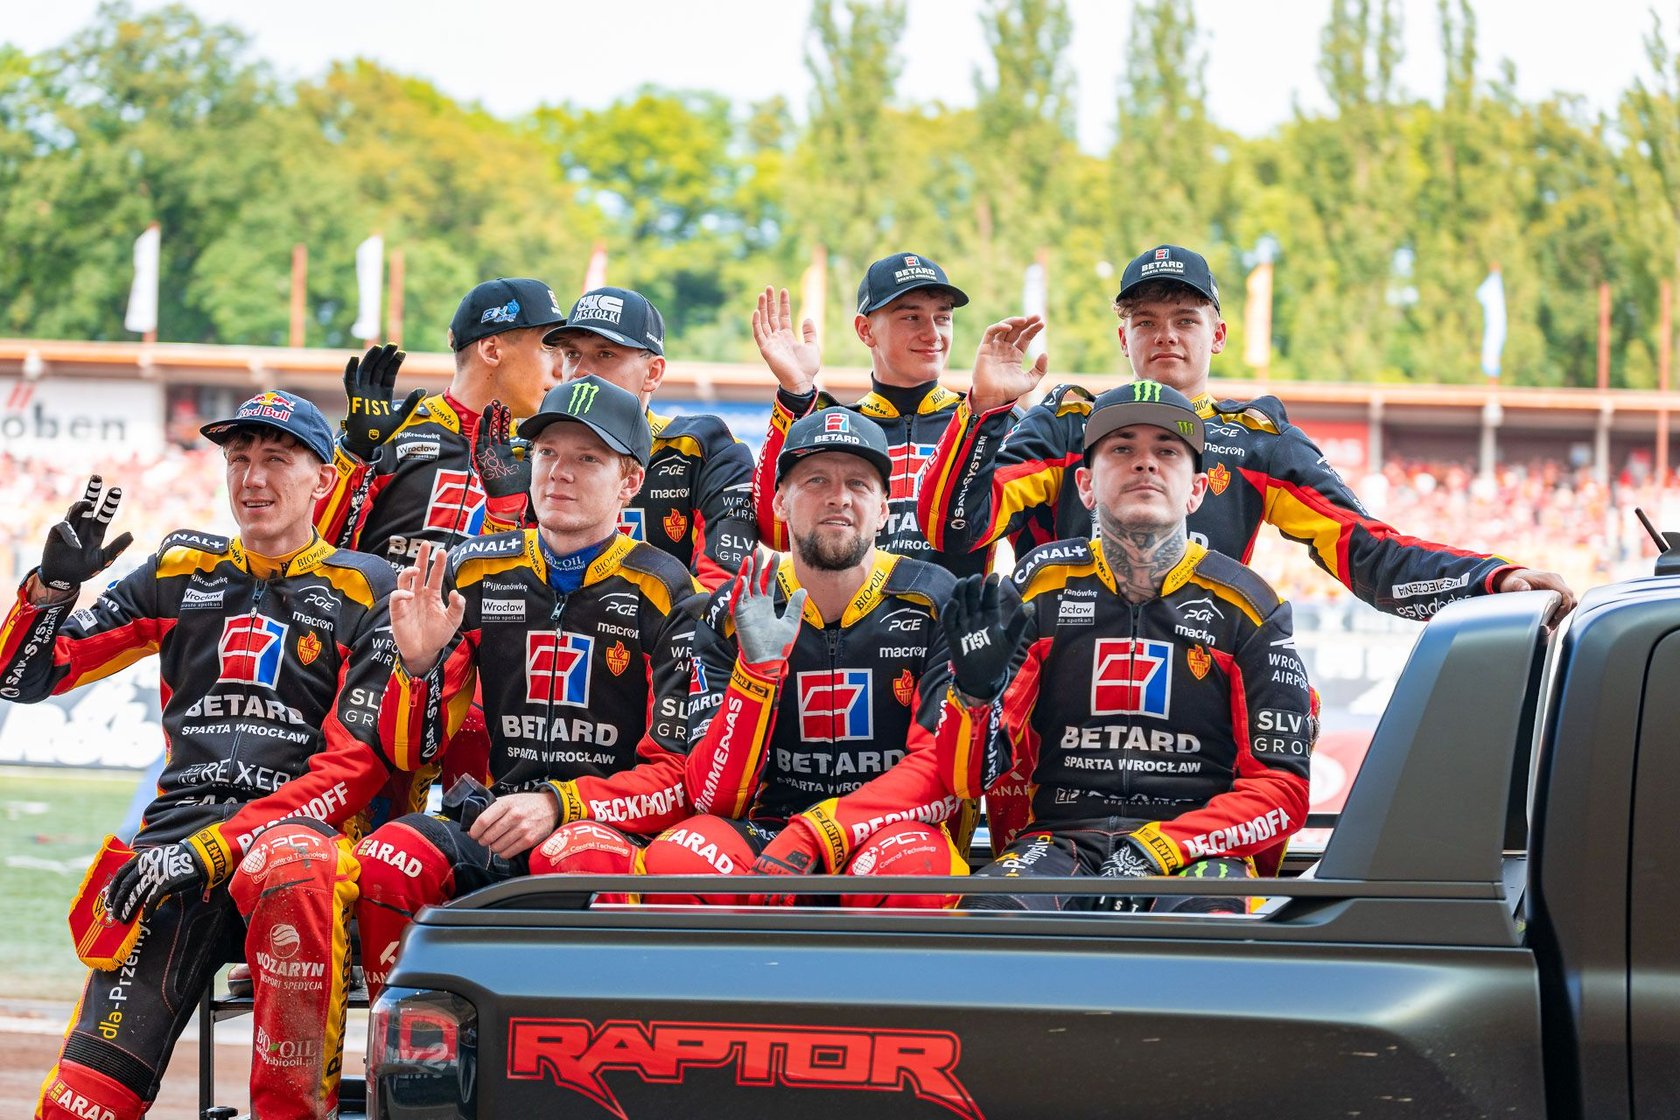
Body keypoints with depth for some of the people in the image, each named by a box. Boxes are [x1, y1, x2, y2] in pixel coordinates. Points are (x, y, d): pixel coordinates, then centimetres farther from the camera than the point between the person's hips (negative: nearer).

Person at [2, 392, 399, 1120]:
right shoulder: (182, 574, 19)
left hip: (300, 823, -3)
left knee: (292, 871, -43)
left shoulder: (366, 591, 7)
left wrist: (218, 847, -14)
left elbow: (356, 766, -3)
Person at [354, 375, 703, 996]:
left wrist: (560, 805, -19)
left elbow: (684, 770, -5)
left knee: (580, 859, -38)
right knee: (389, 859, -28)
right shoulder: (474, 574, 13)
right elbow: (409, 753, 13)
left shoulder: (665, 595, 1)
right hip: (492, 818, 3)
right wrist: (418, 662, -8)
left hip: (608, 827, -3)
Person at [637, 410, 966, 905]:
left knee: (910, 871, -38)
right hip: (765, 840, 2)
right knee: (672, 862, -32)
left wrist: (816, 836, -23)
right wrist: (758, 668, -20)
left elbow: (948, 773, -10)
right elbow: (712, 798, -4)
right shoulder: (734, 614, 3)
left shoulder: (934, 602, -1)